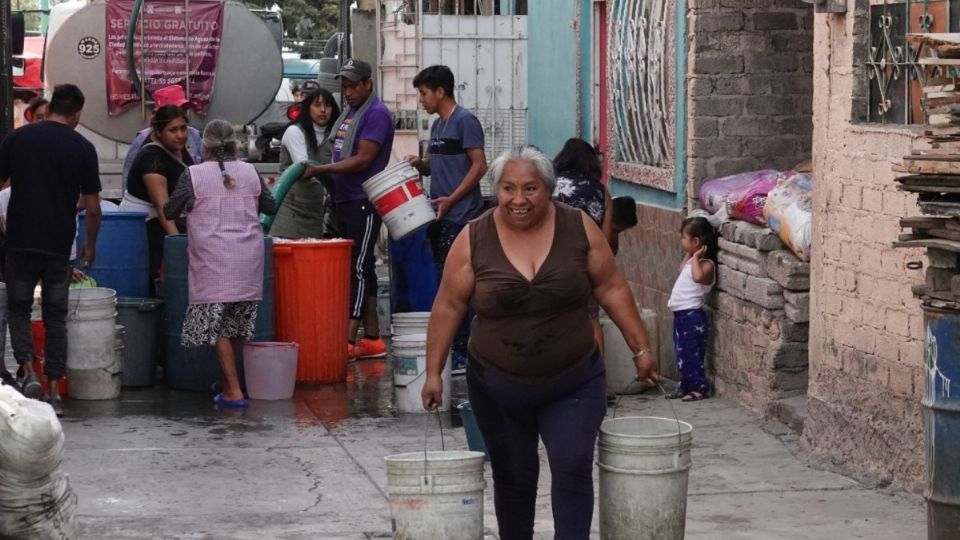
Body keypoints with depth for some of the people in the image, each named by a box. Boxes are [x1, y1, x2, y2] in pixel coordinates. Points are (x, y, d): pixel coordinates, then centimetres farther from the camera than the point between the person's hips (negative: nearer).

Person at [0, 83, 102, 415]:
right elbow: (92, 207, -1)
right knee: (56, 317, 10)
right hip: (59, 245, 0)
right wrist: (90, 245, 14)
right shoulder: (82, 148, -2)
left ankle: (28, 372, -6)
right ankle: (54, 392, 7)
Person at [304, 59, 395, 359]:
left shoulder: (376, 114, -11)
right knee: (362, 269, 9)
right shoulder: (349, 114, 18)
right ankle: (372, 340, 13)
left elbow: (362, 159, -18)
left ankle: (348, 340, -13)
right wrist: (333, 191, 14)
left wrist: (320, 170, -20)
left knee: (358, 269, -10)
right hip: (345, 201, 9)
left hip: (364, 204, -9)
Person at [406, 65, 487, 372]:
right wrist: (419, 163, 3)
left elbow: (479, 165, -15)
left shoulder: (464, 121, -9)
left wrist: (451, 199, -19)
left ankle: (460, 353, -5)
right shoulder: (437, 125, 17)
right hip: (440, 217, 9)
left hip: (460, 217, -9)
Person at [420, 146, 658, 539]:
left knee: (572, 465, -13)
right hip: (498, 387, 1)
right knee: (512, 476, 11)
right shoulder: (474, 240, -8)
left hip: (573, 384, -1)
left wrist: (641, 349, 2)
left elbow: (611, 289, 1)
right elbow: (449, 307, -2)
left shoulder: (579, 228, -6)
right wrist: (434, 373, -3)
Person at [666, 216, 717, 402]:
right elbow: (682, 269, 35)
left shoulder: (706, 264, -15)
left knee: (691, 354, -5)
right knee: (682, 353, 14)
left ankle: (700, 388, 2)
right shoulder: (693, 261, 13)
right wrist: (689, 255, 20)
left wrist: (695, 257, -24)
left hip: (692, 315, -10)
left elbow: (698, 276, -37)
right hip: (682, 315, 10)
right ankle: (686, 386, 22)